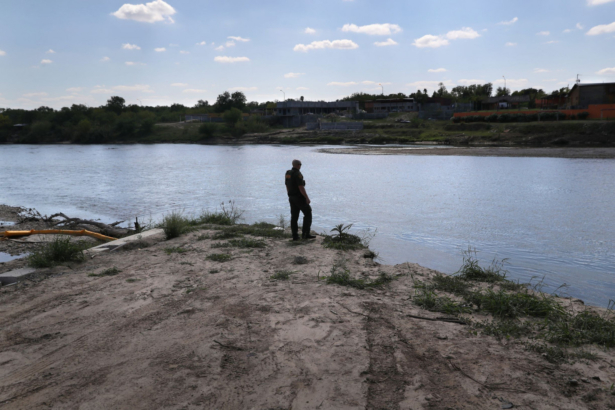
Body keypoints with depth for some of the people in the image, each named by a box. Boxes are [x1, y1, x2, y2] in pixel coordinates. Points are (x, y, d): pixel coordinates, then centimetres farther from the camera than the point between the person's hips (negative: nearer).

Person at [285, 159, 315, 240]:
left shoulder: (288, 173, 9)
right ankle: (305, 234, -1)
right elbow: (301, 187, -22)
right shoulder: (297, 174, -17)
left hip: (291, 197, 8)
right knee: (308, 213, 2)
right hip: (299, 197, -8)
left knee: (294, 216, 8)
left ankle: (295, 236, 8)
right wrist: (307, 198, -17)